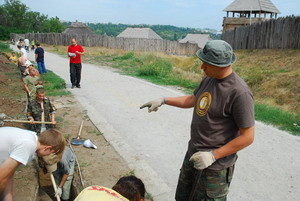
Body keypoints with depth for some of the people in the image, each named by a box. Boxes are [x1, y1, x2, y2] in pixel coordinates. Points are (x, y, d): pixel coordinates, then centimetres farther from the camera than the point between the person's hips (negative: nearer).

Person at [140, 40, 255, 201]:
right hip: (192, 155, 8)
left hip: (214, 165, -8)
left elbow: (247, 137, -20)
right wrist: (163, 101, 12)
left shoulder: (239, 93, -23)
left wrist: (213, 155, -21)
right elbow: (192, 100, 18)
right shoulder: (209, 79, 1)